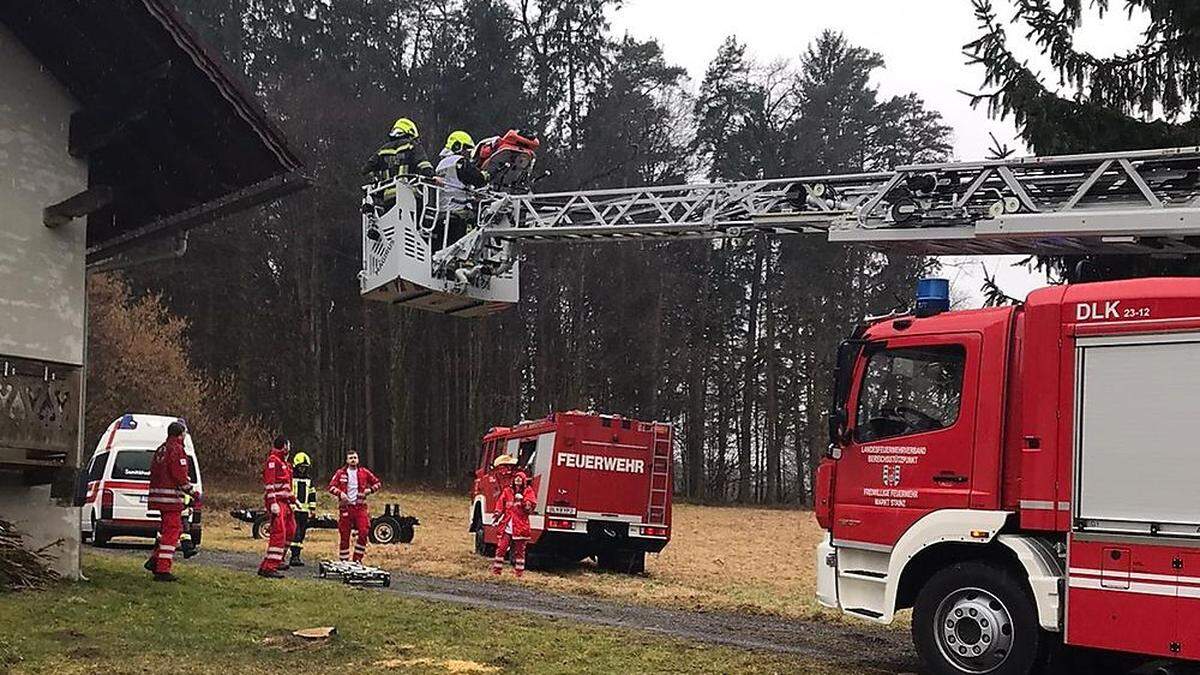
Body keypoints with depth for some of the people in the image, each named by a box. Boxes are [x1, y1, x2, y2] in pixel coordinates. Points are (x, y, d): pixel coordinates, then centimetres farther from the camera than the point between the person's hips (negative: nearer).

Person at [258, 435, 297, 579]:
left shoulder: (283, 462, 21)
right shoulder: (272, 461, -11)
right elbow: (269, 484, -19)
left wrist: (293, 499, 32)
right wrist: (273, 503, -26)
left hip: (284, 502, 11)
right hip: (277, 502, -11)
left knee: (290, 530, 20)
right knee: (279, 533, -18)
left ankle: (278, 560, 33)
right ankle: (268, 567, -22)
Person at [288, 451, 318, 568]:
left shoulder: (309, 480, 16)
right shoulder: (290, 478, -2)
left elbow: (312, 495, 20)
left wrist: (312, 509, 15)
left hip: (304, 511, 6)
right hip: (293, 510, -6)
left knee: (301, 535, 7)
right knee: (295, 534, -14)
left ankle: (297, 556, 13)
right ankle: (295, 557, -16)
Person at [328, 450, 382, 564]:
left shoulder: (364, 472, 8)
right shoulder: (340, 473, 5)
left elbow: (377, 483, 16)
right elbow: (331, 487, 1)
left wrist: (369, 490, -2)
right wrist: (340, 493, -17)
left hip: (360, 507, 1)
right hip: (345, 507, -1)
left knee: (363, 533, -12)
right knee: (344, 535, 2)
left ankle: (357, 559, 0)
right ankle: (343, 561, 13)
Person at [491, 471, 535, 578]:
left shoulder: (528, 491, 5)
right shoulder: (507, 491, 10)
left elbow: (531, 506, -5)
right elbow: (500, 505, 11)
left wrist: (522, 500, -18)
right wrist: (496, 516, 0)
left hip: (520, 526, -1)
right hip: (506, 524, 1)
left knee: (519, 550, 4)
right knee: (501, 548, -1)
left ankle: (519, 572, 11)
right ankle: (496, 570, 4)